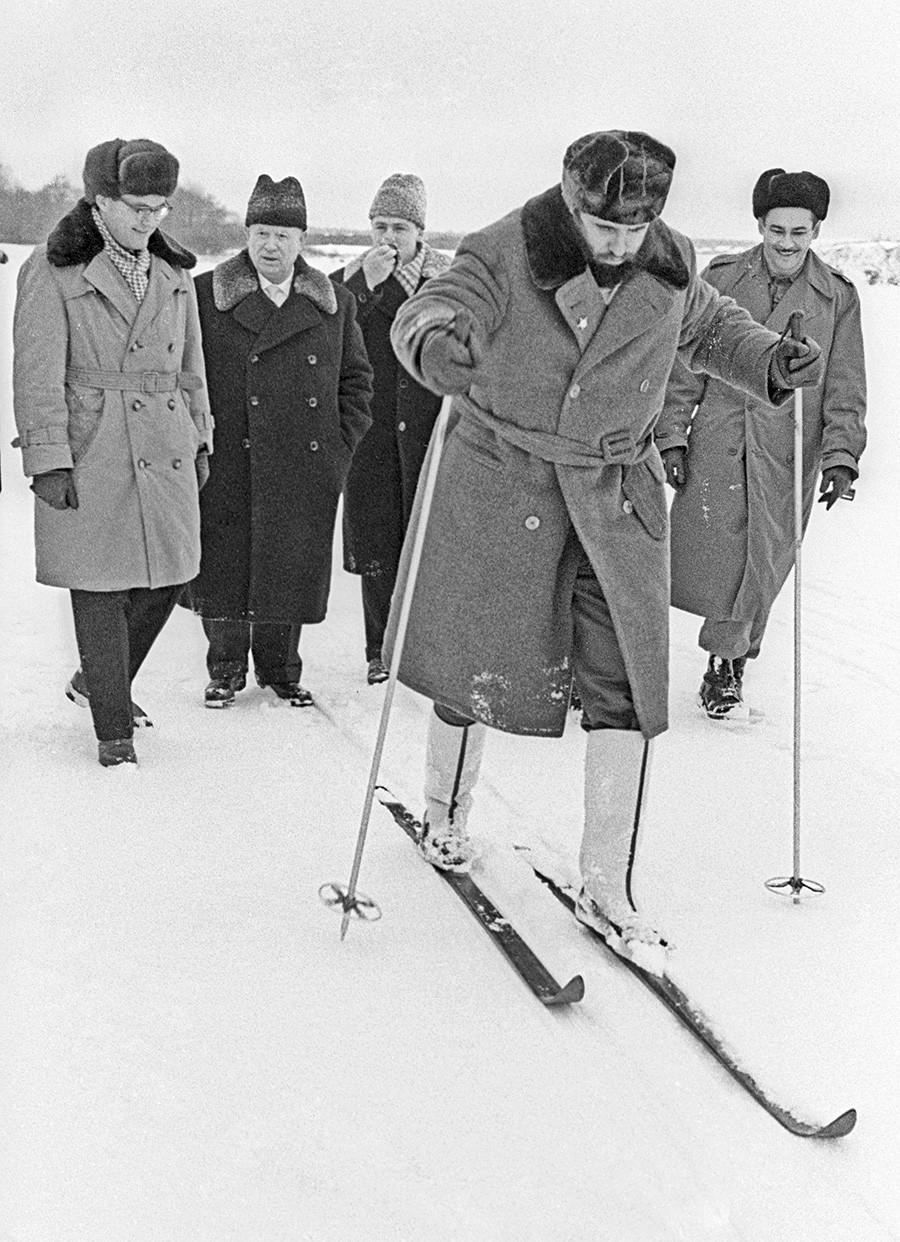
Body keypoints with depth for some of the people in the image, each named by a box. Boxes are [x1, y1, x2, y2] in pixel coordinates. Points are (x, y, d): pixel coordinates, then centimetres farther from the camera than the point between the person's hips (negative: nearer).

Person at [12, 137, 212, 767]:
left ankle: (98, 681, 34)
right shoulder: (52, 270, -6)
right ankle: (113, 728, 13)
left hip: (165, 449, 6)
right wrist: (48, 461, -14)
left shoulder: (174, 273, 11)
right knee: (101, 590, 0)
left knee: (165, 579, 10)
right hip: (89, 453, -6)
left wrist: (199, 441, 18)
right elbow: (37, 374, -9)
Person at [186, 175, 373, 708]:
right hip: (228, 470, -2)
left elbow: (357, 379, 14)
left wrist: (341, 447, 5)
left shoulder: (337, 304, 8)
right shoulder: (205, 296, 0)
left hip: (307, 471, 2)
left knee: (293, 570, 7)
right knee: (225, 567, 4)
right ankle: (226, 670, 22)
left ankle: (281, 669, 25)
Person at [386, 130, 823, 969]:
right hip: (503, 484, -3)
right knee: (479, 665, 11)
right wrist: (435, 346, -50)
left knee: (626, 688, -3)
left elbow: (709, 329, 16)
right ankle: (444, 813, 41)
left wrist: (769, 364, -3)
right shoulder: (505, 256, -14)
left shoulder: (667, 266, -1)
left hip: (617, 498, 3)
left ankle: (606, 891, 8)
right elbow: (426, 313, -26)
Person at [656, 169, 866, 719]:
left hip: (789, 454, 1)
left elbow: (846, 389, 5)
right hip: (717, 442, 0)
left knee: (763, 564, 3)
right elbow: (687, 364, 5)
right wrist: (672, 435, 0)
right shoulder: (722, 278, 3)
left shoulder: (838, 297, 4)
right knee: (705, 551, -6)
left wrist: (841, 456, -3)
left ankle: (728, 661, 23)